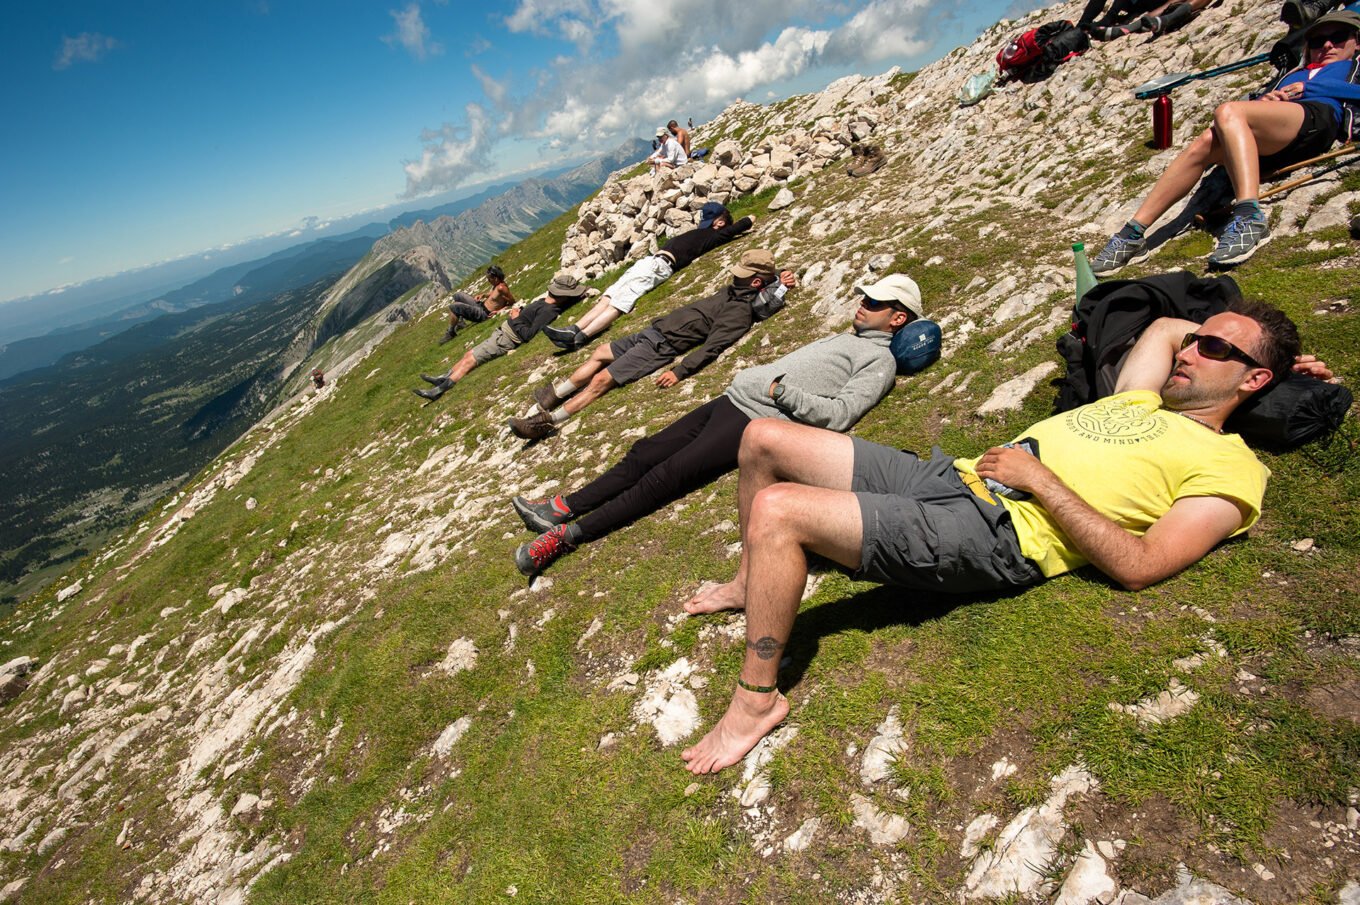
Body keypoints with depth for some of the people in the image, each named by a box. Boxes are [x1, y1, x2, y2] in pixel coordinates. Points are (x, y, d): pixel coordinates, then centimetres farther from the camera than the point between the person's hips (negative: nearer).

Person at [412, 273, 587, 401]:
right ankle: (443, 379, 30)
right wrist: (518, 310, 2)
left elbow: (528, 335, -28)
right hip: (503, 330, 9)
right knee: (468, 354, 17)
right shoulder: (545, 301, 5)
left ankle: (438, 391, 0)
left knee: (469, 359, -6)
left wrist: (516, 318, -15)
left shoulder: (549, 311, -24)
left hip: (506, 339, -9)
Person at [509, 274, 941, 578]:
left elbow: (839, 413, -14)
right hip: (733, 397, 9)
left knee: (664, 476, -18)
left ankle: (566, 535, -20)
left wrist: (782, 391, -16)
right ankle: (562, 507, 2)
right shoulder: (846, 337, 29)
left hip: (758, 421, -9)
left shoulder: (880, 359, 0)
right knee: (645, 453, 0)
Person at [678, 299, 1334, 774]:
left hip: (996, 533, -9)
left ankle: (757, 698, -7)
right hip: (949, 476, 9)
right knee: (764, 437, 5)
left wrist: (1040, 478, -12)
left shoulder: (1229, 467, 2)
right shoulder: (1142, 401, 25)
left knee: (777, 510, -28)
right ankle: (753, 582, 24)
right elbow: (1163, 326, 44)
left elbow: (1136, 566, -11)